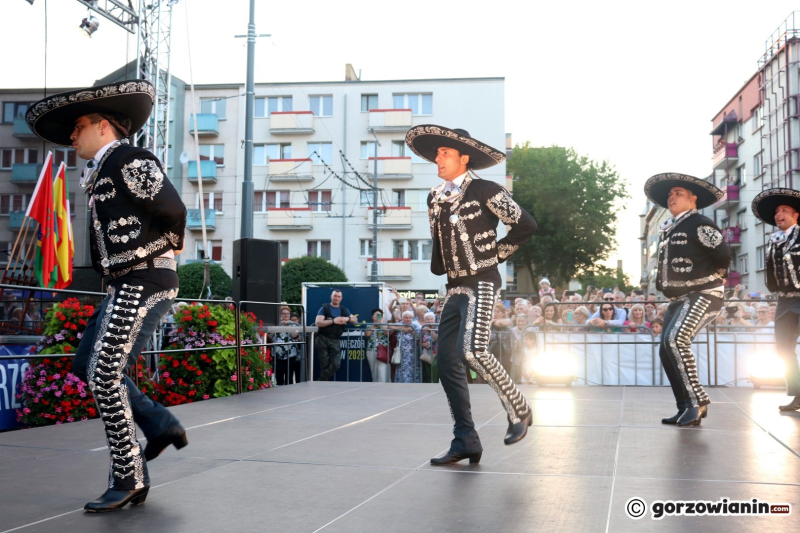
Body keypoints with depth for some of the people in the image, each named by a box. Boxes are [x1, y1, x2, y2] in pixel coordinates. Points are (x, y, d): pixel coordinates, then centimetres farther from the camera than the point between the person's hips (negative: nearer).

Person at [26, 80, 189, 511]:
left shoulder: (129, 160, -11)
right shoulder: (101, 172, 19)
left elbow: (174, 209, -16)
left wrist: (172, 248, 0)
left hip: (144, 283, -10)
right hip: (126, 285, 10)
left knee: (105, 376, -11)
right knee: (87, 365, 14)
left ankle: (129, 480, -3)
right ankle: (161, 425, 19)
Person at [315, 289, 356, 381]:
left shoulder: (344, 310, 15)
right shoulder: (324, 308, 2)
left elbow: (355, 319, 13)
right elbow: (318, 323, -11)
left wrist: (348, 319, -10)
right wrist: (333, 321, -17)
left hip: (335, 341, 3)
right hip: (322, 339, -3)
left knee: (336, 364, -11)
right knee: (324, 365, -2)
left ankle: (320, 382, 4)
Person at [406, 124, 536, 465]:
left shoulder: (485, 191, -6)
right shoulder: (435, 199, 15)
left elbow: (526, 225, -6)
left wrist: (497, 254, -1)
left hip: (481, 284, -8)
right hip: (455, 288, 8)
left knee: (472, 350, -25)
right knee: (447, 361, 0)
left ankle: (518, 410, -2)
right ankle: (465, 442, 7)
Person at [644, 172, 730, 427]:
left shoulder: (700, 224, -10)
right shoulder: (667, 229, 14)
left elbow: (723, 255, -13)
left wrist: (711, 280, 1)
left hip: (703, 295, -9)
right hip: (680, 299, 9)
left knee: (675, 339, -26)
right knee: (667, 349, 5)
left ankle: (697, 400, -16)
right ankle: (686, 409, 13)